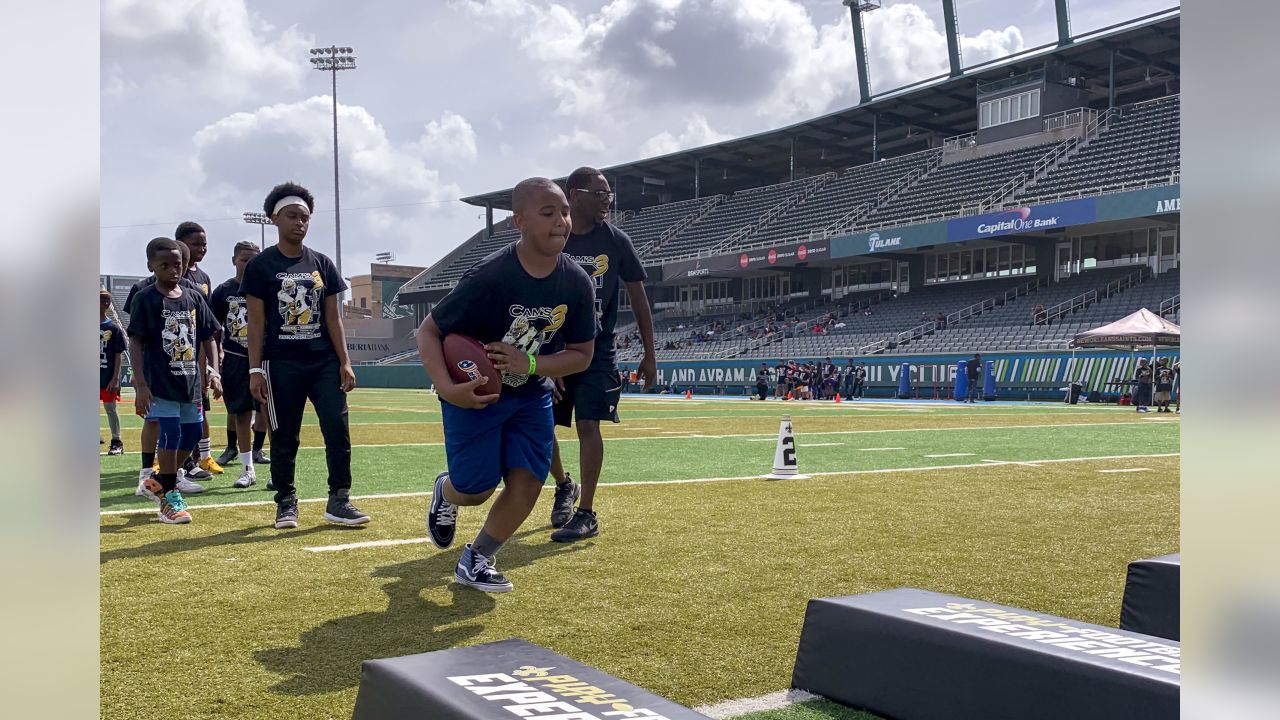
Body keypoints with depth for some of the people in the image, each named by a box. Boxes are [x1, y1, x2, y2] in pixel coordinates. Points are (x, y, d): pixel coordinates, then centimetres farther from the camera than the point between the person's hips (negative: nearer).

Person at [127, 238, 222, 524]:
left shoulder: (194, 298, 6)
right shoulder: (145, 299, -7)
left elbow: (208, 337, 10)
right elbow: (136, 342, -9)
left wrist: (214, 371, -1)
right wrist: (140, 385, -15)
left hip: (190, 381, 5)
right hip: (160, 382, -5)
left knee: (192, 435, 9)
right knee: (171, 434, -8)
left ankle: (158, 480, 29)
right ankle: (169, 495, 6)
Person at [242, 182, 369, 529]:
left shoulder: (322, 264, 9)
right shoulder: (261, 266, 0)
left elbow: (333, 318, 9)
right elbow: (256, 322, -2)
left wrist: (345, 363, 2)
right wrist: (255, 370, -7)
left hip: (324, 362, 3)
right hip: (281, 365, -3)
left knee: (338, 429, -5)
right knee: (284, 438, 4)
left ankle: (338, 501, 4)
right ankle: (286, 503, 18)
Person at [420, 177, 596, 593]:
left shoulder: (577, 283, -15)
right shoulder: (488, 278, -28)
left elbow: (582, 354, -5)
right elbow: (428, 331, -19)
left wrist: (530, 364, -22)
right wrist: (447, 389, -33)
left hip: (531, 394, 4)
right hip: (474, 391, -4)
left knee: (527, 481, -4)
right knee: (477, 489, -4)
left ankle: (477, 560, 18)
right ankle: (446, 491, 35)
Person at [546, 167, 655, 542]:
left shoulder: (616, 241, -3)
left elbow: (637, 297, 4)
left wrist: (650, 354, 3)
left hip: (596, 349, -1)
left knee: (588, 425, -12)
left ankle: (587, 514, -2)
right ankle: (564, 485, 32)